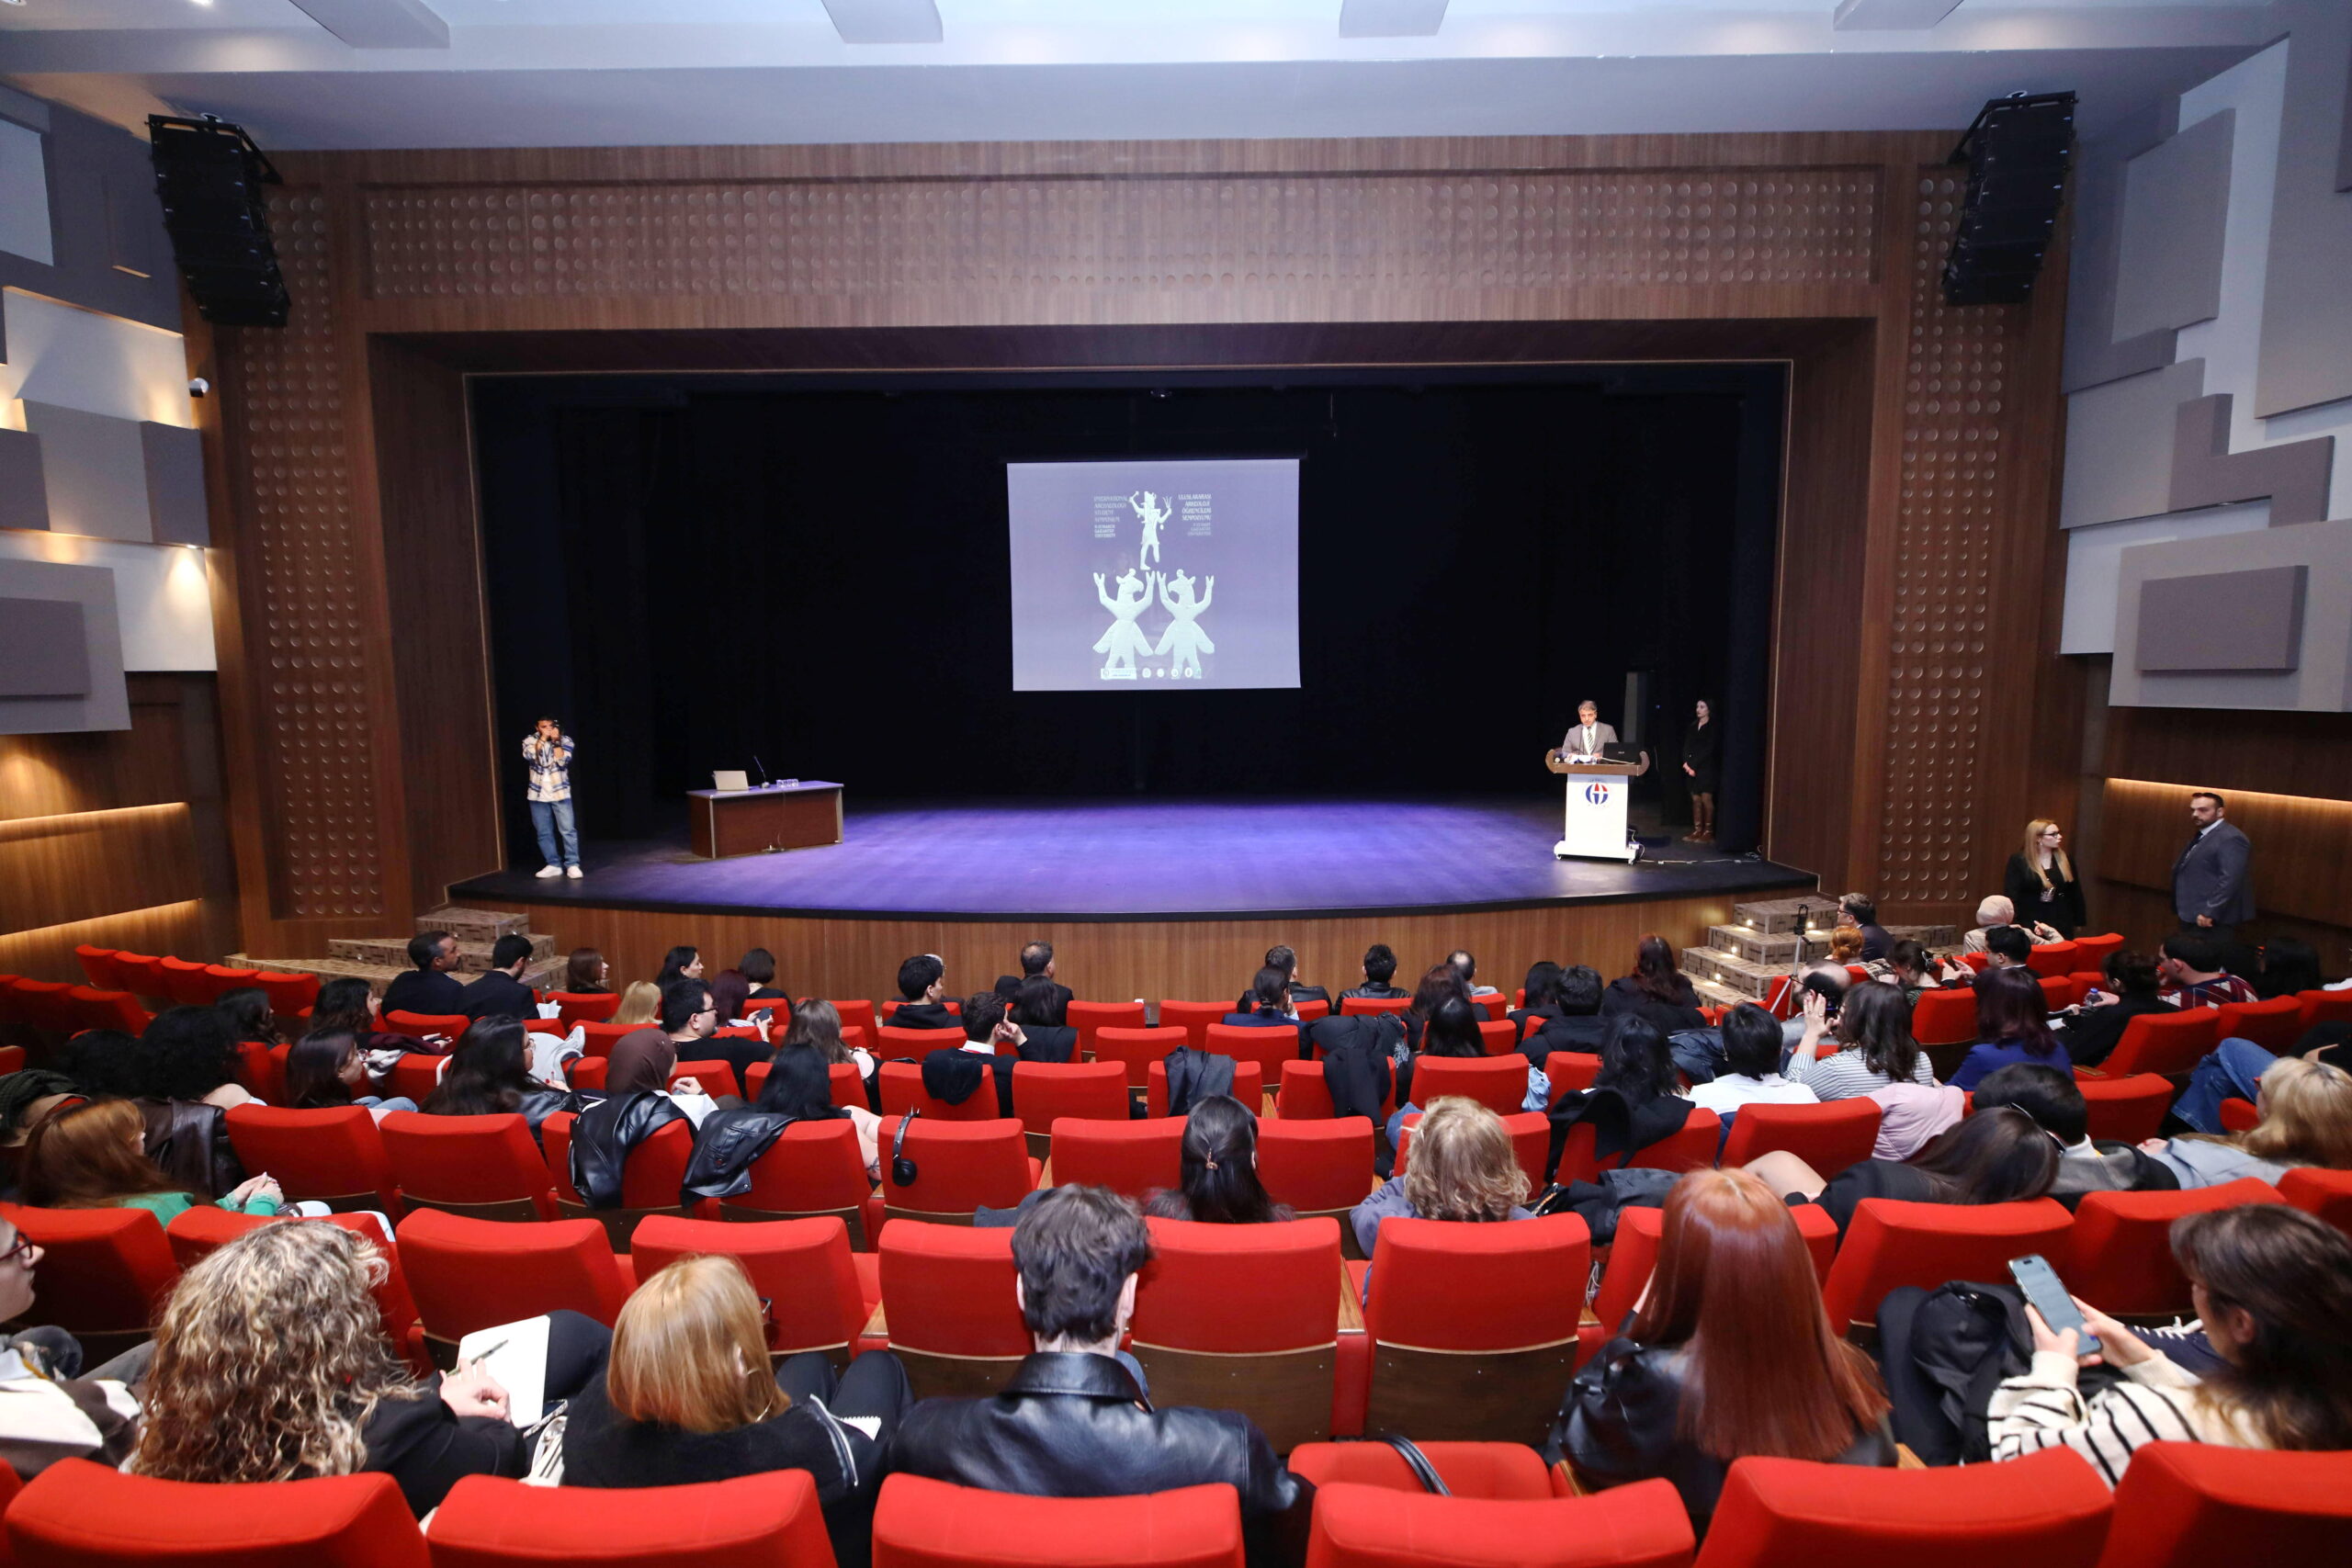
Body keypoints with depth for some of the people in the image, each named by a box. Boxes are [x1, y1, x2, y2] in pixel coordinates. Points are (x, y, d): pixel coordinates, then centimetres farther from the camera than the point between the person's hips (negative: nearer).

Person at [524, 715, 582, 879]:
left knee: (568, 830, -8)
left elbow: (563, 761, -15)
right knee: (544, 833, 6)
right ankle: (554, 865, 14)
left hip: (560, 793, -2)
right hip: (538, 794, 2)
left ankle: (572, 865, -4)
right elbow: (530, 756, -16)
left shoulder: (565, 740, 0)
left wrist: (555, 741, -15)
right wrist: (543, 738, -15)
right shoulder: (530, 740, 4)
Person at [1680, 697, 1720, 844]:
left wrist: (1692, 764, -14)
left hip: (1707, 769, -6)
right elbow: (1686, 747, 9)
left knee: (1706, 799, -5)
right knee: (1695, 799, 5)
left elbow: (1708, 750, -11)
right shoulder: (1693, 726, 14)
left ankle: (1708, 832, -2)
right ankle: (1697, 830, 9)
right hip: (1692, 768, 6)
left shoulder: (1713, 728, -4)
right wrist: (1687, 763, -6)